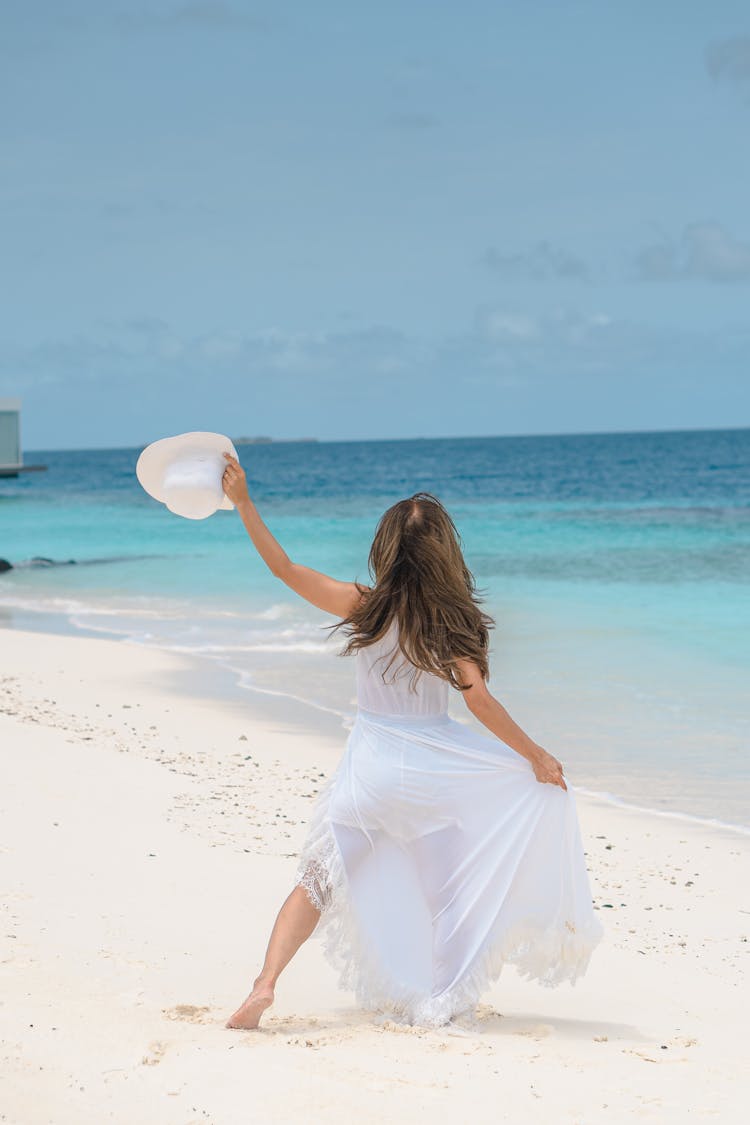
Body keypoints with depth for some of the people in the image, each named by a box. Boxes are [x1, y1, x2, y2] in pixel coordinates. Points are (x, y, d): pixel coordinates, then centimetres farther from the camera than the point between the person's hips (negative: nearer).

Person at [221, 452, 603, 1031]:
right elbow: (478, 699, -12)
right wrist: (536, 756, -4)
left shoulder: (366, 607, -7)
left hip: (371, 765, 1)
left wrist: (243, 501, -4)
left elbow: (284, 567, -8)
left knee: (320, 878, 13)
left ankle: (266, 982, -8)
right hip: (435, 762, -1)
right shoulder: (453, 619, -8)